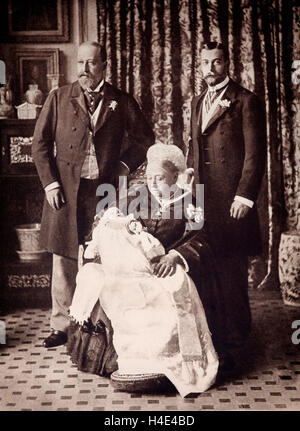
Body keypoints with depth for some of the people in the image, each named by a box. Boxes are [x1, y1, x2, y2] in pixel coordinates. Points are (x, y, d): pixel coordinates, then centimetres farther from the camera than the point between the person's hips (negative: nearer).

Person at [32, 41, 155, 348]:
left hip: (104, 190, 0)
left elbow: (144, 138, 15)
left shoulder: (121, 102, 6)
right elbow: (40, 143, 6)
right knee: (63, 260, 5)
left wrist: (125, 165, 2)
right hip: (65, 192, 1)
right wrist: (50, 183, -3)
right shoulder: (59, 98, 7)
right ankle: (61, 326, 17)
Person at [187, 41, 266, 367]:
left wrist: (244, 197, -14)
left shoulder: (245, 101, -3)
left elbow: (255, 154, -7)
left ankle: (232, 338, 13)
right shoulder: (198, 102, 18)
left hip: (231, 199, -6)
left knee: (231, 270, -1)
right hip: (202, 198, 6)